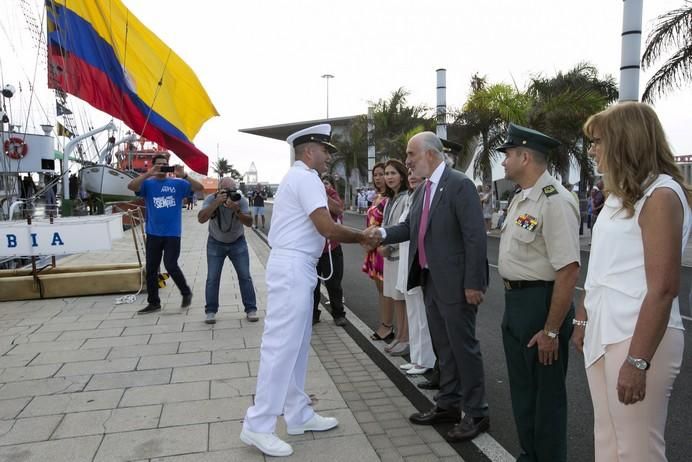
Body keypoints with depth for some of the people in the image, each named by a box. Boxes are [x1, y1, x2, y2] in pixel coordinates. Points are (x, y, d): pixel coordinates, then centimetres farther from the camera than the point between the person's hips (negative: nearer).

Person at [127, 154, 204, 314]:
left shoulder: (178, 183, 1)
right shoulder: (148, 184, 3)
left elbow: (200, 188, -8)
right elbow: (131, 186, -15)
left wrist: (184, 175, -21)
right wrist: (148, 174, -25)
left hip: (172, 233, -3)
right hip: (153, 233, 3)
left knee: (171, 266, -10)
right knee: (151, 269, 8)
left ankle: (186, 292, 14)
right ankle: (153, 302, 21)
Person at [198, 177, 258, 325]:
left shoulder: (241, 200, -19)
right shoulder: (211, 199, -20)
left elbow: (249, 222, -26)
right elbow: (201, 219, -34)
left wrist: (236, 210, -43)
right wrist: (217, 203, -42)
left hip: (238, 242, 0)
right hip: (216, 243, 0)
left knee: (245, 276, -3)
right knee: (212, 278, -3)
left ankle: (251, 310, 5)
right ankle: (210, 311, 9)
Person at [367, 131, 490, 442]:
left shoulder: (460, 185, -15)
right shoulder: (422, 190, 11)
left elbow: (476, 237, -18)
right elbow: (409, 227, 16)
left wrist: (473, 283, -20)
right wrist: (383, 233, -3)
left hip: (456, 283, -8)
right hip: (430, 280, 8)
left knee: (463, 346, 3)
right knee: (443, 346, 18)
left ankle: (476, 413, 19)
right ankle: (448, 405, 34)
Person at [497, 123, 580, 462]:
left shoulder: (554, 201, -21)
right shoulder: (520, 199, 10)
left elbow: (568, 271, -25)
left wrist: (551, 331, -21)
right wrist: (513, 303, 15)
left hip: (541, 302, -10)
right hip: (515, 301, 10)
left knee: (546, 393, 7)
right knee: (521, 388, 22)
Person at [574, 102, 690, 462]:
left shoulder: (661, 195, -12)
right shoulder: (619, 195, 14)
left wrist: (638, 361, -20)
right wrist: (583, 321, 18)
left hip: (638, 338, -8)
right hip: (603, 333, 8)